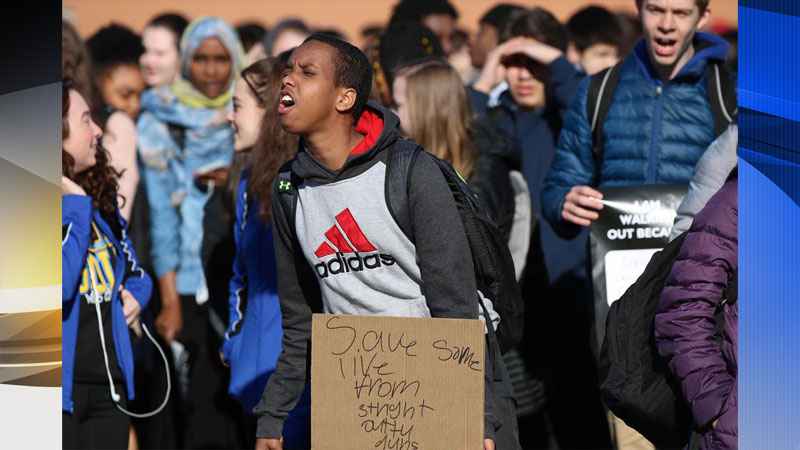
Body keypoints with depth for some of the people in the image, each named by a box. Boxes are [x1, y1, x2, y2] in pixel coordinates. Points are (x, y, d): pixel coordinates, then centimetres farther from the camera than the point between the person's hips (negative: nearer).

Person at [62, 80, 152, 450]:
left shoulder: (101, 202, 13)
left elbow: (134, 269, 28)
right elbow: (60, 288, -26)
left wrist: (136, 295, 5)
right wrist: (75, 206, -18)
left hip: (110, 385, 8)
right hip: (66, 389, -8)